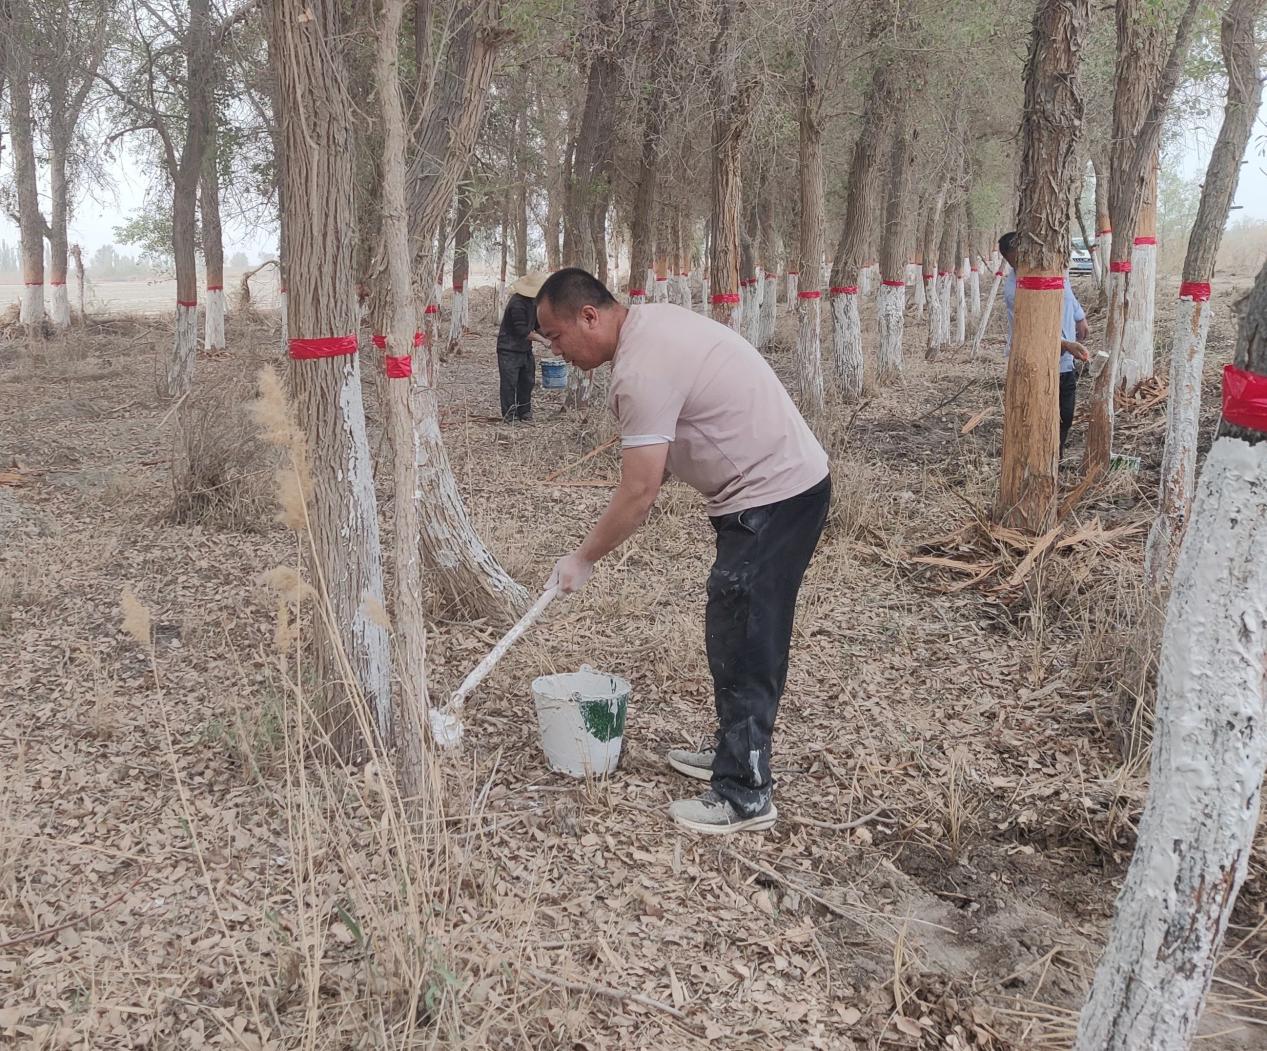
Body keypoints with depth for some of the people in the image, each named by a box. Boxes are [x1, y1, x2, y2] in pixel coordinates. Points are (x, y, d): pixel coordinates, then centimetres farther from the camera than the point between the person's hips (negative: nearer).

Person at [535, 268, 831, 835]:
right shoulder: (652, 319, 9)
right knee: (738, 634, 19)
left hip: (772, 496, -11)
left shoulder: (640, 371, -22)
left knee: (743, 644, -5)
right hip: (786, 479, 11)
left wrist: (582, 559, -8)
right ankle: (735, 753, 32)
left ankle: (744, 795, 4)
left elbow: (639, 492, -20)